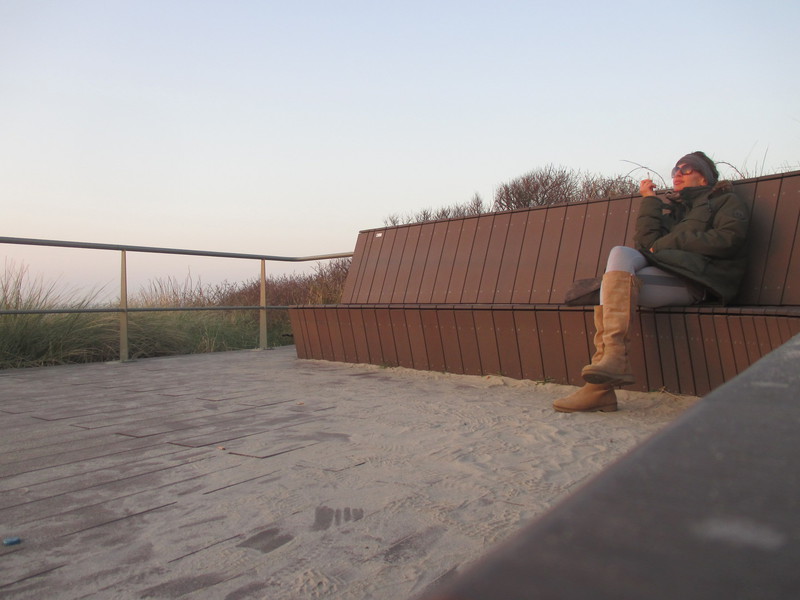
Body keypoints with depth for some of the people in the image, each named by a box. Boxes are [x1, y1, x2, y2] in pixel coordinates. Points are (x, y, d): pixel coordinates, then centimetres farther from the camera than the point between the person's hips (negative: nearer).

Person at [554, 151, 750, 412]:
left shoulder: (726, 201, 17)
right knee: (620, 253, -25)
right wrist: (650, 201, 10)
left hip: (696, 280, -5)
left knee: (615, 281, -26)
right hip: (663, 270, 5)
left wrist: (668, 243, -5)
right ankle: (611, 359, -34)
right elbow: (647, 243, 12)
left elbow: (728, 239, -5)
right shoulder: (669, 205, 30)